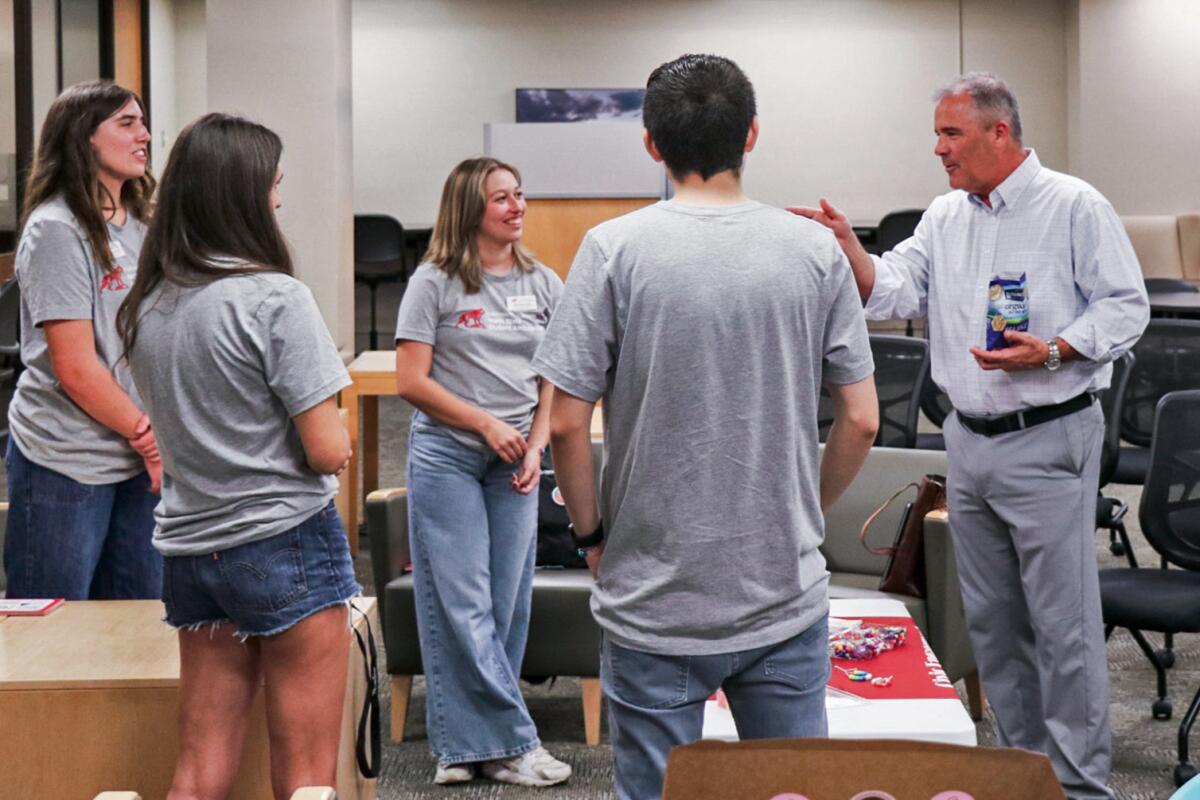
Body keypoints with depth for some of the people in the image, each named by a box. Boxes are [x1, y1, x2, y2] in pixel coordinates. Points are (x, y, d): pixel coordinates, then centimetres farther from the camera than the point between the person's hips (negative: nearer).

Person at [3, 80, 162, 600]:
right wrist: (150, 438, -9)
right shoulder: (56, 230, -12)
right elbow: (76, 368, -16)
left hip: (140, 459, 7)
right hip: (66, 464, -7)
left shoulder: (139, 226, 11)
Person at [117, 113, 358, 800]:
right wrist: (338, 440, 5)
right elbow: (329, 452, -15)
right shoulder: (276, 300, -15)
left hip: (188, 549, 7)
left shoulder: (147, 306, 7)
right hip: (285, 543, -6)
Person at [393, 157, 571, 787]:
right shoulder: (434, 283, -3)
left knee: (507, 605, 3)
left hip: (515, 461, 4)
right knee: (461, 606, -6)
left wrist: (535, 446, -4)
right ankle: (511, 741, 1)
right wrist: (487, 424, -10)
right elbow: (411, 381, -6)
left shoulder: (542, 284, 9)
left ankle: (472, 744, 12)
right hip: (446, 456, -4)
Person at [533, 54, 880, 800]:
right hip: (787, 595, 2)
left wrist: (594, 533, 5)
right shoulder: (816, 250, -2)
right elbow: (861, 422, 0)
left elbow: (566, 424, -10)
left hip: (654, 600, -2)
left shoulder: (614, 249, -9)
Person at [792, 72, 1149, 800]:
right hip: (970, 441, 7)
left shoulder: (1074, 207, -8)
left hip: (1048, 441, -7)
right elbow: (893, 292, 1)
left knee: (1063, 619, -3)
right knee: (992, 620, 14)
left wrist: (1052, 351, -22)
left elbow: (1126, 306, -10)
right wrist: (848, 247, -15)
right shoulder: (945, 218, 10)